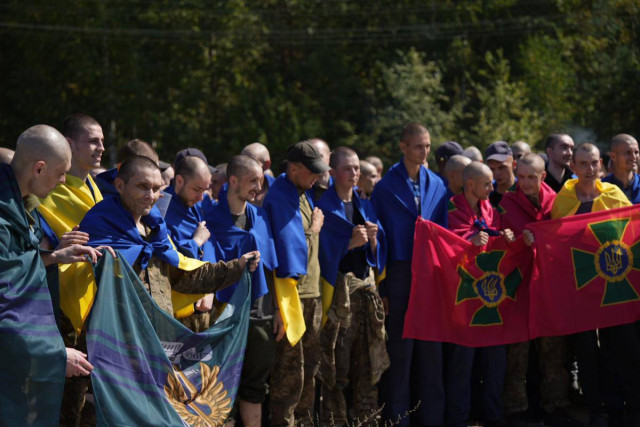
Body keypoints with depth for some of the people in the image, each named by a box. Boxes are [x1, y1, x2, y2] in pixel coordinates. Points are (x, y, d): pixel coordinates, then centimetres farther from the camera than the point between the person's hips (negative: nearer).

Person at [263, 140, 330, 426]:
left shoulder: (305, 194, 14)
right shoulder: (279, 198, -15)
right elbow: (292, 244, -21)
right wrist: (313, 230, -6)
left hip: (311, 290, 9)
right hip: (291, 291, -9)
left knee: (311, 361, 15)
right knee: (290, 365, -4)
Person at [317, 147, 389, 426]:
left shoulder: (365, 207, 15)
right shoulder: (324, 206, -4)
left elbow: (376, 252, 13)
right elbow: (323, 250, -10)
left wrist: (373, 239, -7)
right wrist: (350, 243, -21)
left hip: (365, 286, 6)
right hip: (336, 286, -5)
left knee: (366, 359, 5)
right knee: (335, 360, -6)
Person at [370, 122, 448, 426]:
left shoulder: (437, 185, 8)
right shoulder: (385, 187, -3)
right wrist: (380, 288, -6)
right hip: (400, 275, -3)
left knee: (431, 348, 7)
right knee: (399, 349, 2)